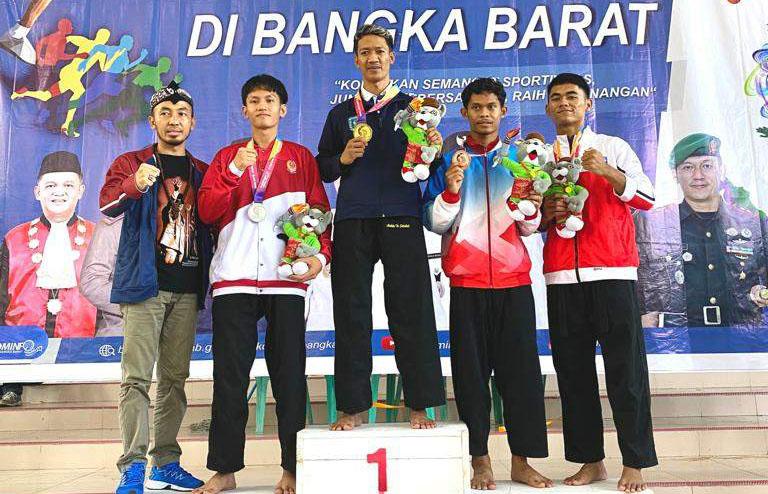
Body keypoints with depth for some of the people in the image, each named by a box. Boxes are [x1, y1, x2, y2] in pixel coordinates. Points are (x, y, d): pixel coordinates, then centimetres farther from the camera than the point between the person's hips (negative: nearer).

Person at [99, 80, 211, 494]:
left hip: (187, 288, 4)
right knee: (137, 377, -8)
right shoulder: (131, 163, 6)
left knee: (175, 378, 7)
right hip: (144, 284, -3)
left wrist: (211, 275, 3)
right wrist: (134, 185, -34)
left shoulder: (202, 172, 16)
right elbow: (107, 204, -13)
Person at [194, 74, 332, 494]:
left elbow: (320, 213, 7)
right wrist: (235, 170, -8)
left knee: (289, 375, 1)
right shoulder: (227, 156, 16)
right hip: (234, 281, 1)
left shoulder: (301, 157, 13)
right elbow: (207, 211, 4)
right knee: (230, 376, 4)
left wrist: (320, 255, -9)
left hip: (286, 280, -1)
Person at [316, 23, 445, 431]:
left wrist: (434, 150, -11)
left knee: (410, 311, -3)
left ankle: (418, 405, 6)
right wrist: (344, 158, -3)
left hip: (401, 218, -1)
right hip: (352, 220, 2)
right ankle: (351, 406, 8)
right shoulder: (341, 114, 20)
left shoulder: (412, 107, 15)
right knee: (351, 313, 0)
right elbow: (322, 168, 17)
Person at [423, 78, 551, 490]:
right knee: (471, 371, 1)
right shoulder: (449, 160, 8)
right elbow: (435, 223, 0)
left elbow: (528, 228, 12)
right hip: (467, 282, -1)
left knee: (521, 368, 1)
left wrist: (532, 211, -9)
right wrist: (450, 190, -16)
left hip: (513, 279, 2)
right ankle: (480, 460, 11)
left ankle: (521, 461, 11)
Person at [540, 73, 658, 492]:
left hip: (613, 273, -2)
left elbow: (647, 198, -1)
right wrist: (546, 214, -5)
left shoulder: (612, 147, 9)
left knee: (625, 369, -2)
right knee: (572, 370, 4)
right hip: (561, 277, 3)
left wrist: (606, 171, -15)